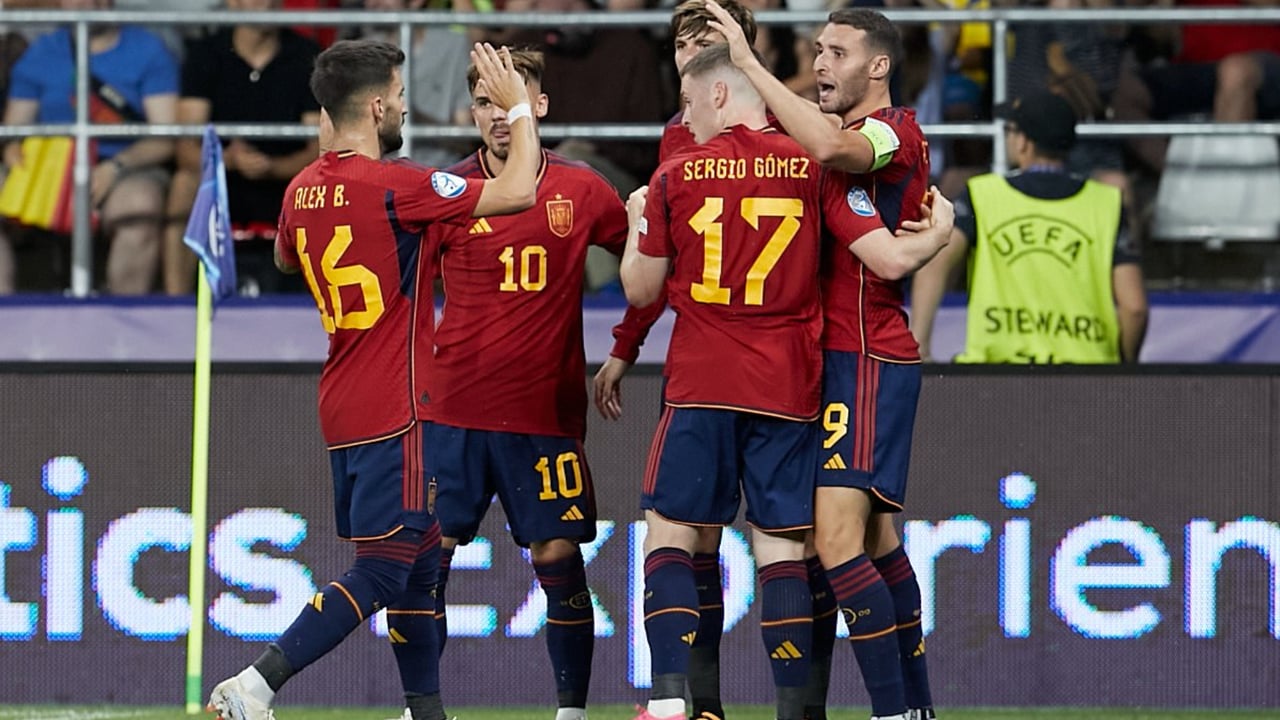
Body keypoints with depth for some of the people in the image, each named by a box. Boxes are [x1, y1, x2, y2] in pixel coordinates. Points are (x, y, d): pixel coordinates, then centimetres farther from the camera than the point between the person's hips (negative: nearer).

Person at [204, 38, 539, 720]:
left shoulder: (302, 190, 8)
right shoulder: (391, 185, -16)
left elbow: (285, 256, 31)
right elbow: (516, 192, -16)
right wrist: (518, 108, -2)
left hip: (343, 408, 9)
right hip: (393, 409, -9)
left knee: (418, 561, 17)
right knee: (382, 569, -9)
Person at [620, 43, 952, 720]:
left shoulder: (674, 176, -1)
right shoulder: (814, 168, 0)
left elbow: (641, 290, 6)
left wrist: (638, 222, 25)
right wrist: (937, 235, 17)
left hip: (700, 385, -1)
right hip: (787, 388, 1)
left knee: (669, 535, 7)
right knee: (782, 547, 3)